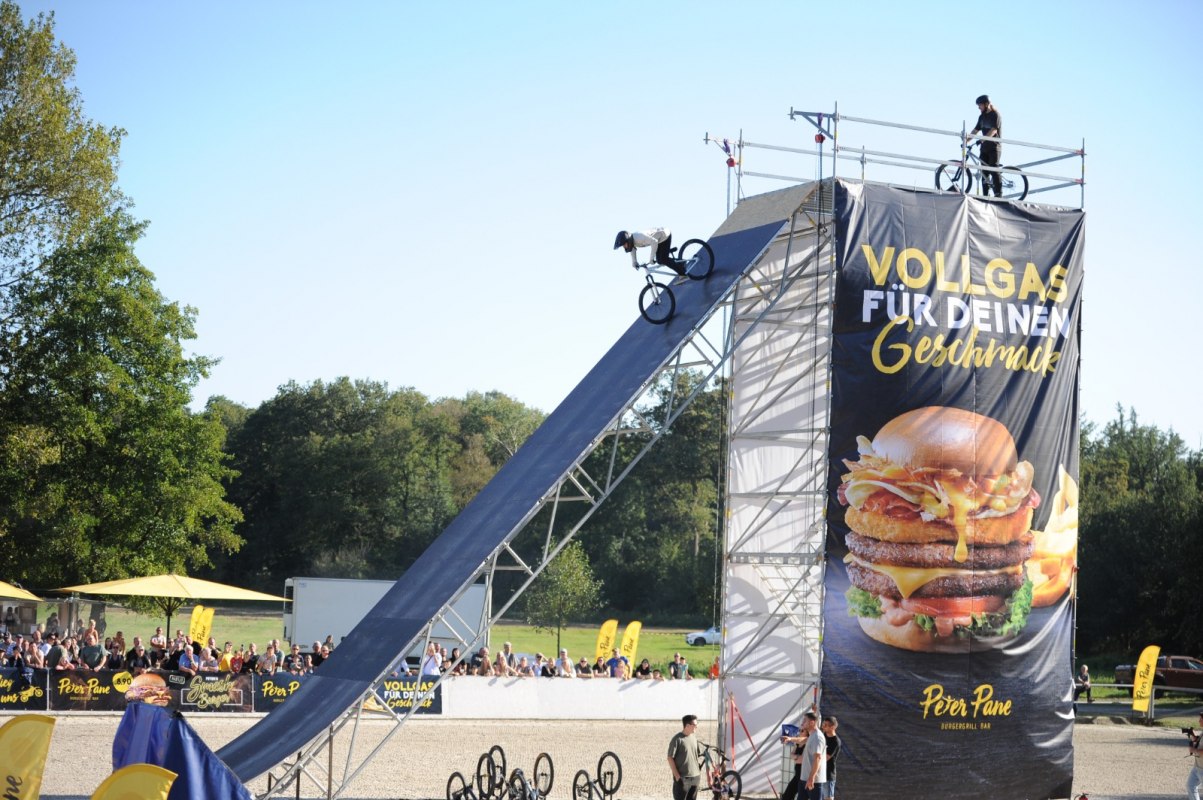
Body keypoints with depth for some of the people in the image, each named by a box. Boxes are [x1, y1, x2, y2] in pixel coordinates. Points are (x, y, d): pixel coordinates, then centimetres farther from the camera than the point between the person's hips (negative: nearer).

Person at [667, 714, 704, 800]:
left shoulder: (694, 738, 11)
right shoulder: (677, 739, -10)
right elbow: (670, 758, -11)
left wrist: (699, 777, 14)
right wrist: (677, 776, -16)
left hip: (695, 777, 7)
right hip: (682, 779, -7)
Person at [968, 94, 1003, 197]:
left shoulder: (996, 115, -8)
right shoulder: (982, 117, 15)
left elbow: (993, 130, -20)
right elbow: (975, 130, 17)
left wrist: (982, 139, -31)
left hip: (994, 147, -8)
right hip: (985, 147, 8)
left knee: (994, 171, -15)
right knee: (984, 172, 3)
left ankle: (998, 194, -16)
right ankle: (985, 195, 4)